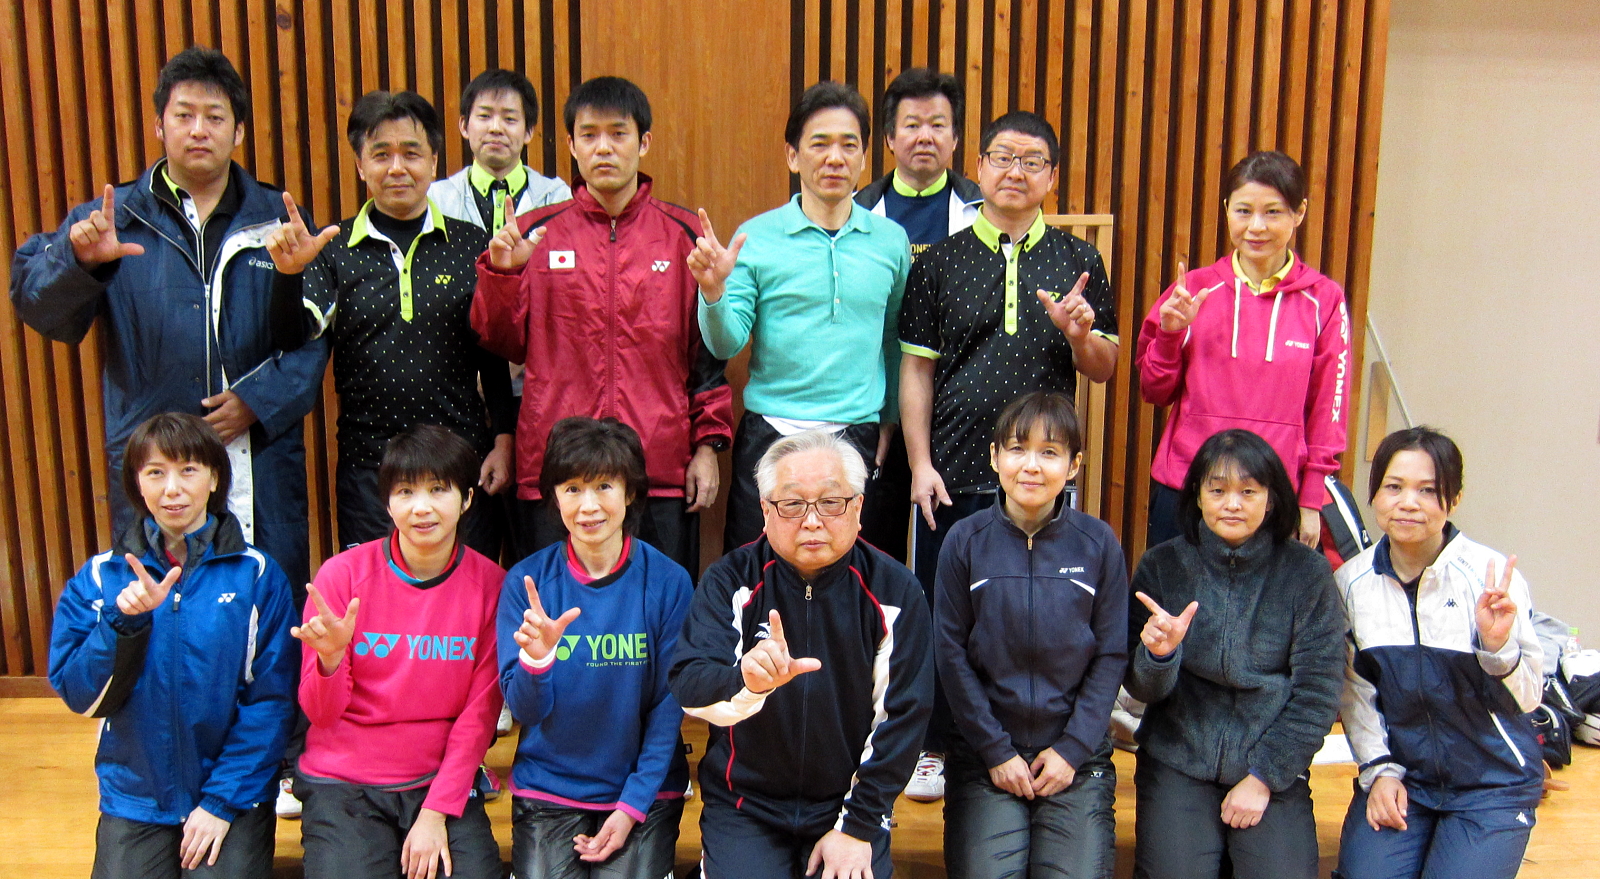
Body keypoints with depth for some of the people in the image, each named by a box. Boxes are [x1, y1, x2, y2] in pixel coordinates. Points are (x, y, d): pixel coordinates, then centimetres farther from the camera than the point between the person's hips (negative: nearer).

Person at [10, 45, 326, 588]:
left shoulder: (278, 222, 7)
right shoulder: (115, 219, 7)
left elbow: (314, 334, 1)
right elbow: (39, 308, -4)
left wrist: (261, 399, -13)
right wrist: (77, 258, -25)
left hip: (264, 474, 0)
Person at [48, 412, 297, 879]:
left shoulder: (255, 574, -4)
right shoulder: (99, 578, 2)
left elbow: (272, 699, -5)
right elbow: (80, 696, -4)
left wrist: (223, 801, -10)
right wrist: (124, 622, -19)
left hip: (235, 796, -1)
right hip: (134, 797, 1)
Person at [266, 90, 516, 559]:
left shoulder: (471, 245, 4)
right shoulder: (333, 249, 3)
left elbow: (495, 352, 8)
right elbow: (294, 336, -9)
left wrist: (503, 439, 3)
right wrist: (290, 274, -26)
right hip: (368, 464, 0)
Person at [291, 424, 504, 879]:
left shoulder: (490, 584, -3)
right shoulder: (343, 574, -5)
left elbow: (480, 713, -1)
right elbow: (320, 713, -3)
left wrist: (436, 814, -8)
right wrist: (331, 658, -24)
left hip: (443, 781, 1)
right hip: (344, 785, -1)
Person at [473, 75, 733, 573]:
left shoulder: (683, 235, 7)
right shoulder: (536, 233, 7)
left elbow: (708, 347, 9)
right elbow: (506, 345, 9)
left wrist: (708, 444, 4)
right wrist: (500, 273, -7)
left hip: (663, 471, 0)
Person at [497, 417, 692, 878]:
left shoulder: (669, 581, -7)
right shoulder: (526, 581, -5)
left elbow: (669, 706, -3)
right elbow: (524, 709, -7)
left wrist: (632, 806, -8)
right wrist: (535, 658, -29)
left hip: (644, 788, 0)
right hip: (548, 785, 1)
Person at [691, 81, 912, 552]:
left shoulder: (891, 240, 7)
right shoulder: (756, 237, 0)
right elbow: (726, 344, -4)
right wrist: (713, 291, -22)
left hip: (857, 439, 1)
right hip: (769, 436, -1)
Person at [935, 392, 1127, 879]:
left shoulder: (1098, 543, -1)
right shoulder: (965, 541, -4)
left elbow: (1111, 656, 1)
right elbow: (951, 653, -2)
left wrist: (1074, 748, -5)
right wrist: (995, 750, -6)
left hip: (1077, 758, 1)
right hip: (985, 756, -1)